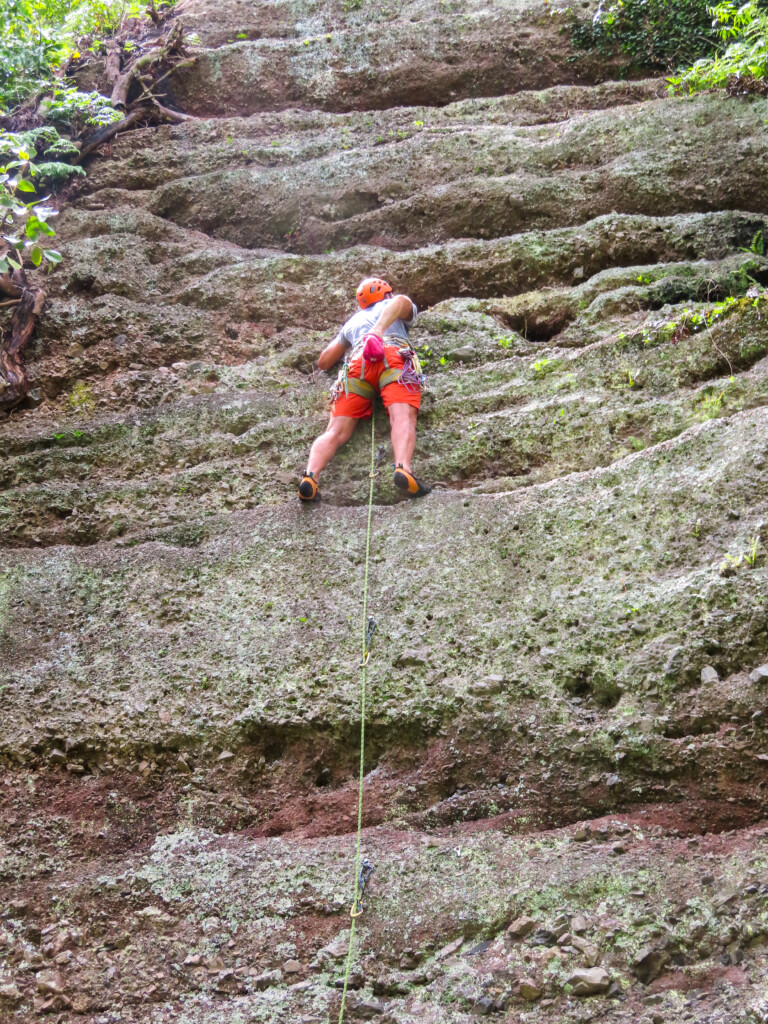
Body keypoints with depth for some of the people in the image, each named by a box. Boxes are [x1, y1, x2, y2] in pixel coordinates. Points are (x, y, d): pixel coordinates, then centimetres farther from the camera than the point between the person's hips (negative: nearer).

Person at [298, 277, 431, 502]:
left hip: (357, 363, 3)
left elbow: (324, 362, 43)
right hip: (394, 356, -2)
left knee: (336, 431, -9)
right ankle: (403, 469, -52)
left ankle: (310, 476, -36)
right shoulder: (404, 308, 33)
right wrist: (378, 331, -10)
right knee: (402, 419, -23)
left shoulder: (352, 321, 42)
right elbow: (400, 301, 6)